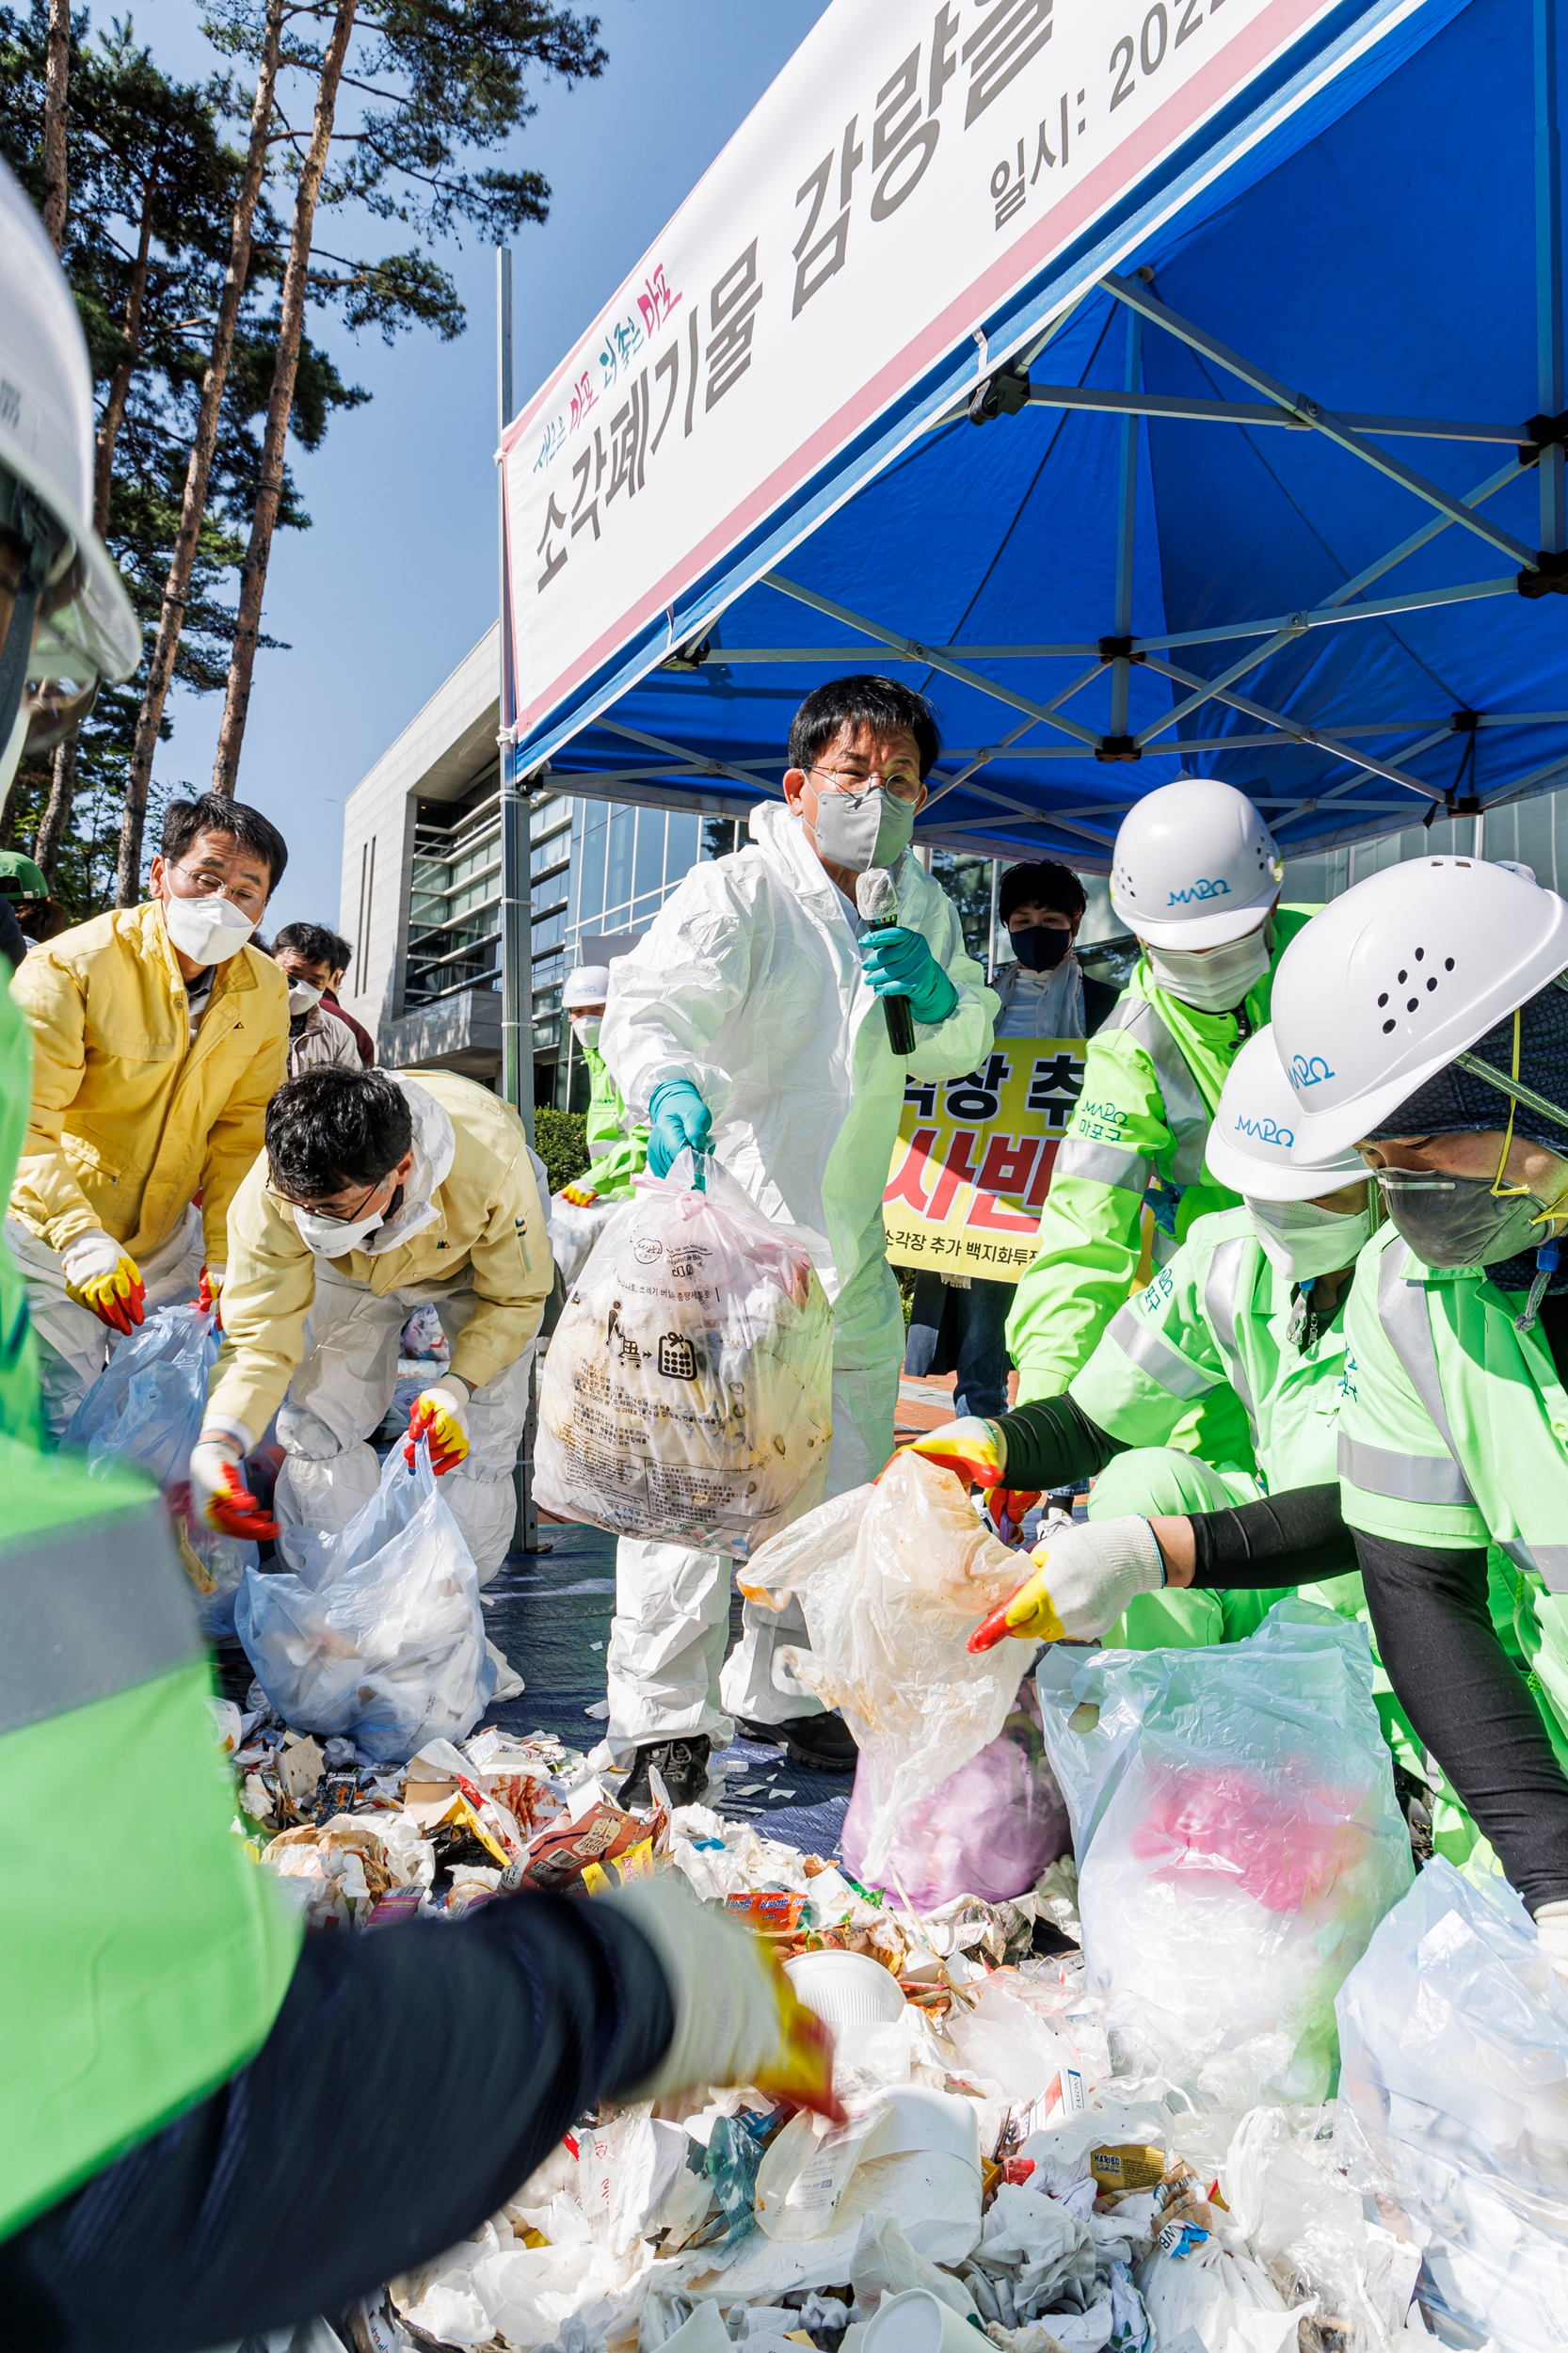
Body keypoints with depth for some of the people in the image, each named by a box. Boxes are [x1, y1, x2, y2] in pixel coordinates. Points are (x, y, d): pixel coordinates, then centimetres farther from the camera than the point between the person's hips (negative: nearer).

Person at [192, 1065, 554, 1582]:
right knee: (320, 1427, -7)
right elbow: (259, 1336, -30)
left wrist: (457, 1387, -39)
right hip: (354, 1270, 2)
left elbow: (515, 1297, -24)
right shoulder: (271, 1194, -38)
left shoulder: (491, 1166, -44)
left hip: (478, 1258, -2)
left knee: (480, 1439, -8)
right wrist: (216, 1442, -48)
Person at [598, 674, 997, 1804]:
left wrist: (939, 997, -7)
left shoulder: (919, 903, 10)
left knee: (845, 1476, 14)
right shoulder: (736, 893, -11)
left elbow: (964, 1048, 16)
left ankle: (776, 1690, 33)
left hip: (848, 1241, 7)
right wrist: (670, 1081, -50)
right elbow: (653, 998, -27)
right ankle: (660, 1723, 7)